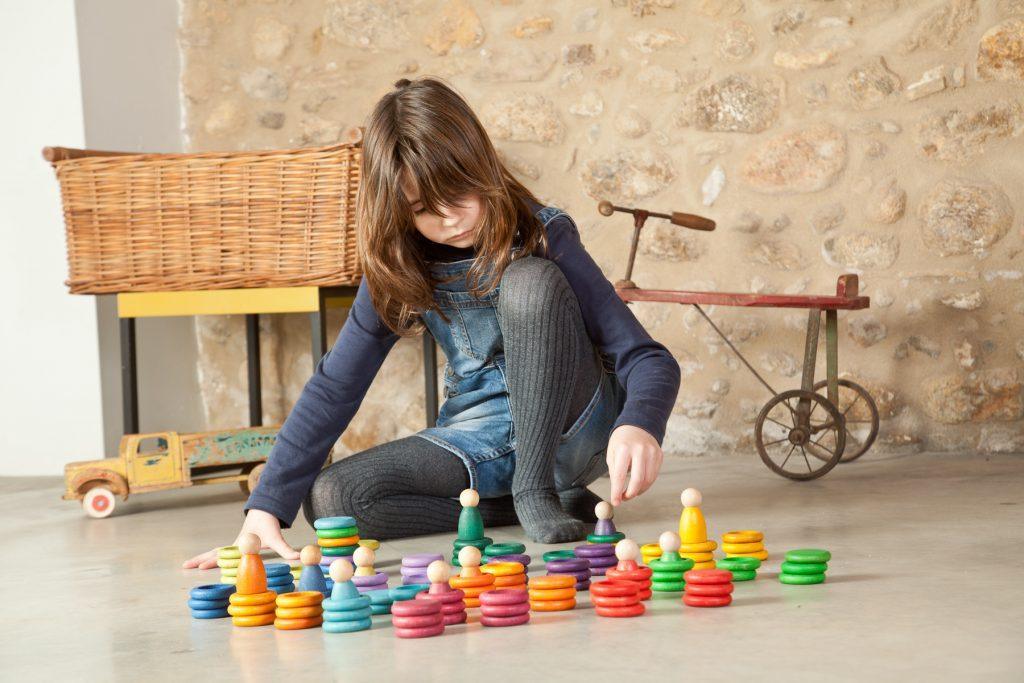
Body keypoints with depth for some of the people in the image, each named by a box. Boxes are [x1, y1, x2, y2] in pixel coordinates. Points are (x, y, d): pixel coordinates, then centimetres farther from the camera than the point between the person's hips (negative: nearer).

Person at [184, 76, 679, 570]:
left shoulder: (542, 237, -14)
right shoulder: (400, 268, -4)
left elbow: (647, 357, -19)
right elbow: (334, 386, -5)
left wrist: (638, 426, -43)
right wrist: (266, 508, -15)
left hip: (570, 422, -4)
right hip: (487, 443, 4)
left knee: (530, 281, -28)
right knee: (327, 497, -20)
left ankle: (535, 491, -19)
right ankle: (537, 506, -9)